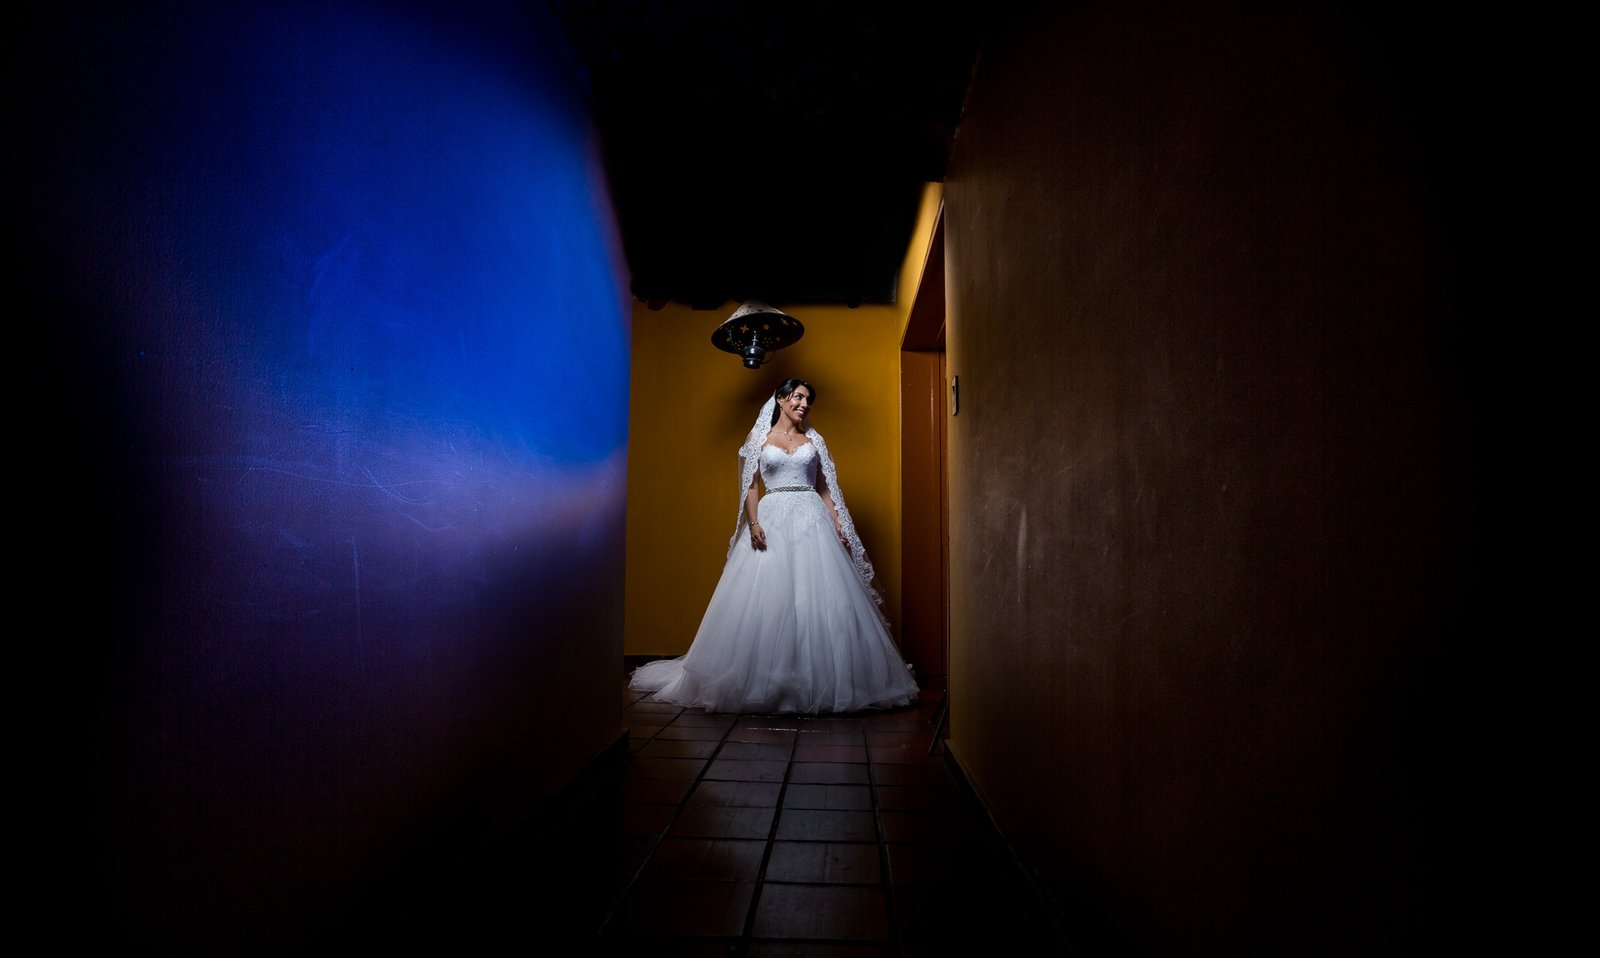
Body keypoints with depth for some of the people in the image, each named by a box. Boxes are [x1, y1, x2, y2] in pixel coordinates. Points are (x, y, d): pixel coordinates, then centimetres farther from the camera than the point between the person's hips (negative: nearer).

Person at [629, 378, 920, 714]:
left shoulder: (813, 439, 15)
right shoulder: (760, 438, 8)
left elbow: (824, 487, 13)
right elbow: (751, 486, 4)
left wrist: (838, 526, 2)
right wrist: (753, 524, -11)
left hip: (812, 521, 2)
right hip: (773, 520, -2)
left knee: (820, 599, -4)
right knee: (767, 601, -5)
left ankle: (823, 682, 4)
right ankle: (764, 682, 5)